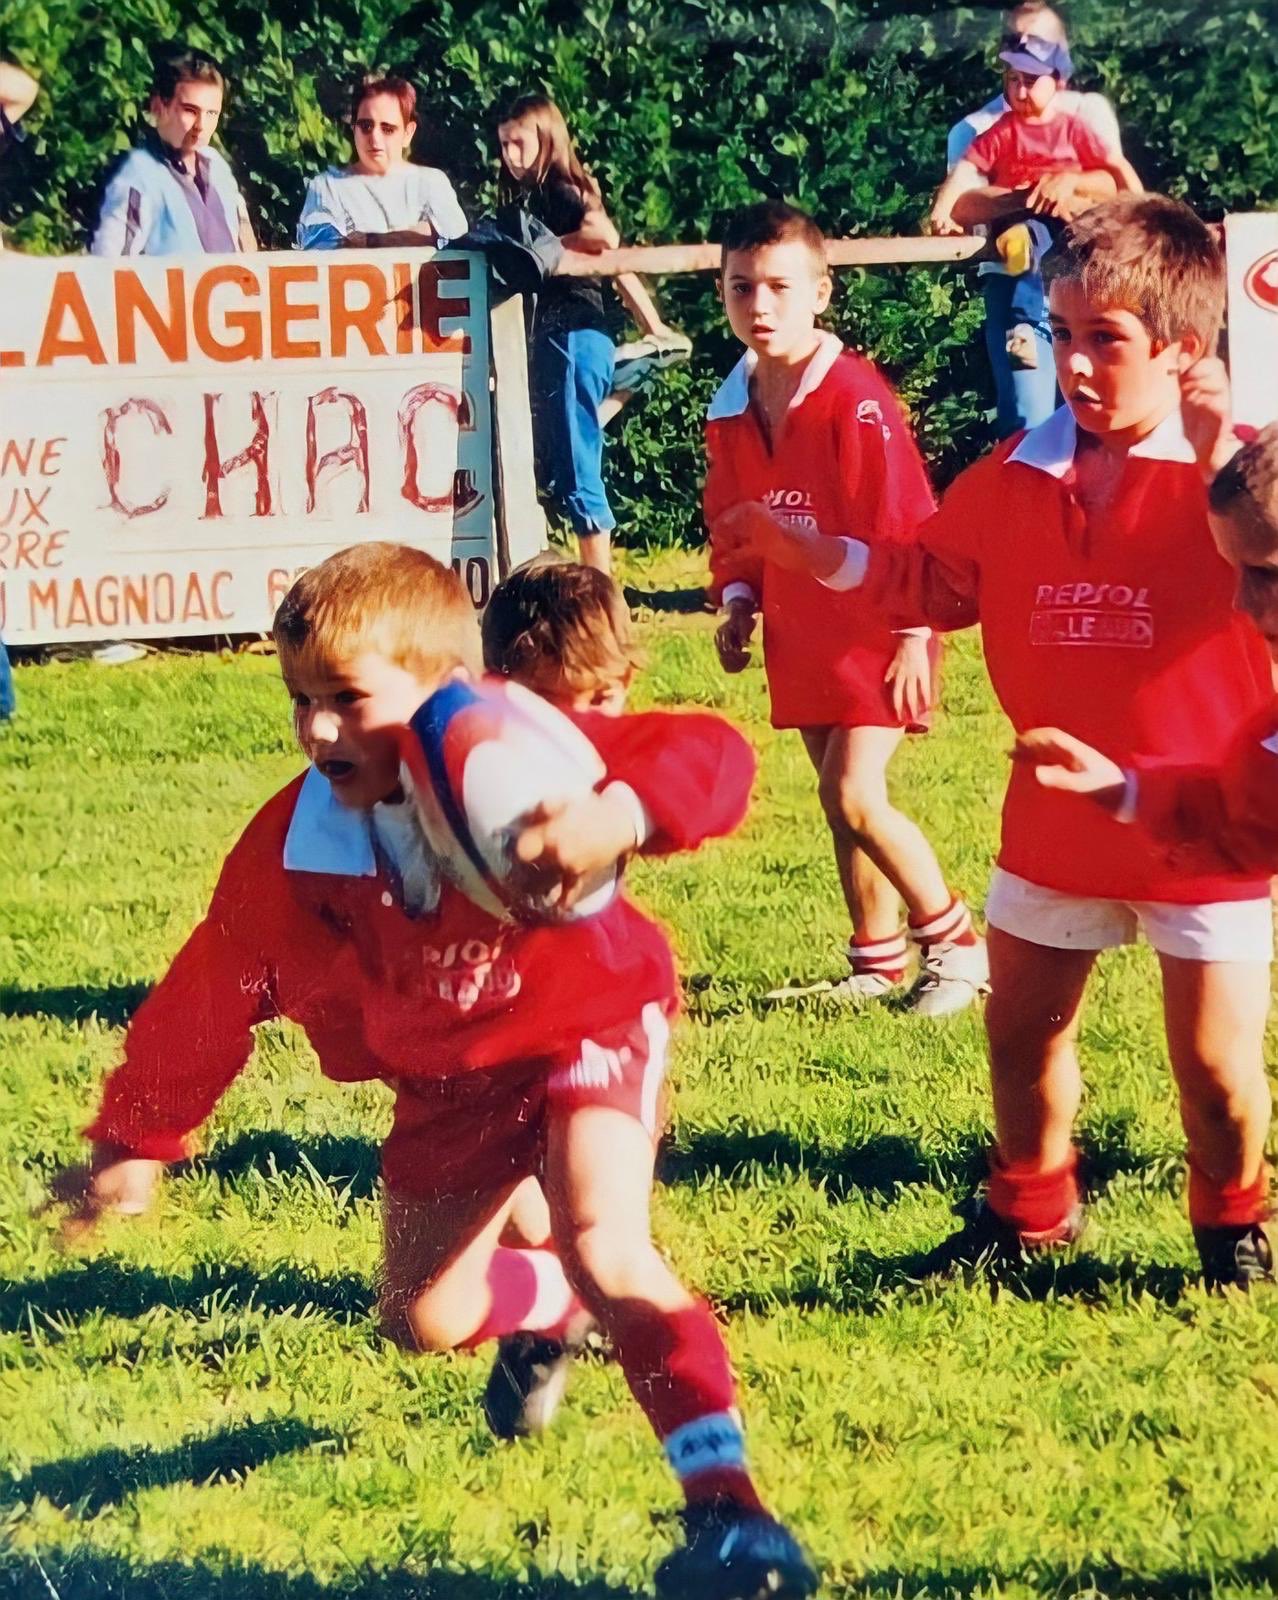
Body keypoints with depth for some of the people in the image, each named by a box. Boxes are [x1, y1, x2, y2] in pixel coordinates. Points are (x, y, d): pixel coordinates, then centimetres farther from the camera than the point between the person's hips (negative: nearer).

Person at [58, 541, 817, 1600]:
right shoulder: (287, 851, -20)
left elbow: (710, 757, -42)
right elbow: (207, 1002, -6)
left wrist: (619, 814, -63)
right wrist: (135, 1144, 2)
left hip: (586, 1024, -5)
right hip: (449, 1079, 5)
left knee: (605, 1248, -29)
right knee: (423, 1320, 13)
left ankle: (728, 1506, -27)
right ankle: (547, 1311, 50)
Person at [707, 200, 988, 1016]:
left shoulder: (855, 397, -17)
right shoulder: (731, 409, 4)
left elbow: (906, 521, -16)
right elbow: (731, 521, 16)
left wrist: (914, 635, -17)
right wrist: (737, 604, 2)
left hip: (873, 634, -7)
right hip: (800, 636, 7)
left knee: (856, 797, -15)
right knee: (842, 803, 13)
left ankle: (955, 943, 2)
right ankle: (879, 957, 25)